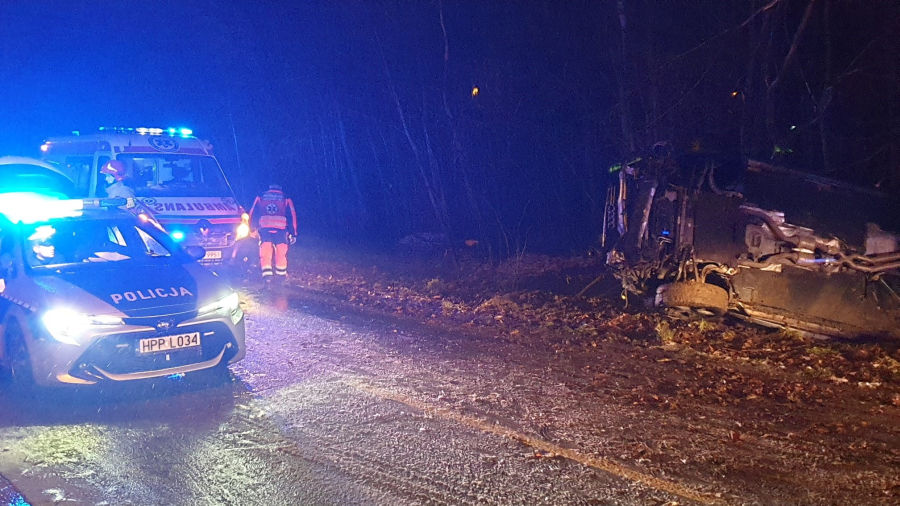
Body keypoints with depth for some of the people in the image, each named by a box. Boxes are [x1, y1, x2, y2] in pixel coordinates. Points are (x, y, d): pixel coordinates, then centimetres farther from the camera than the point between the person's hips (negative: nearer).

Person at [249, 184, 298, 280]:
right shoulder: (286, 200, 18)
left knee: (265, 251, 1)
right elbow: (292, 216, 13)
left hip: (264, 228, 0)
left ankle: (266, 273, -8)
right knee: (281, 251, 10)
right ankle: (281, 273, 16)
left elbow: (252, 214, 15)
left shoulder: (260, 198, 19)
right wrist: (293, 233, 13)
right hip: (281, 229, 0)